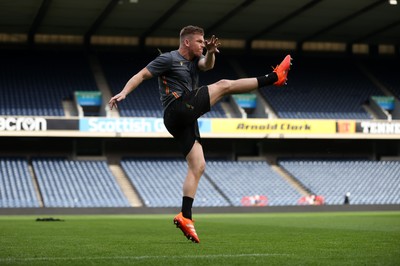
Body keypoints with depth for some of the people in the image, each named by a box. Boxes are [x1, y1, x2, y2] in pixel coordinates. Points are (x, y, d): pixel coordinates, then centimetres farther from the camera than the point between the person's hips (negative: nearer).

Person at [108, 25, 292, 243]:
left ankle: (185, 217, -3)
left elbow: (207, 65, 1)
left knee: (197, 167, 2)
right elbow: (142, 75, -3)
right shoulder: (169, 58, 1)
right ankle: (274, 77, -2)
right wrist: (124, 92, -16)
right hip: (178, 109, -9)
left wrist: (211, 53, -19)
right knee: (223, 85, -8)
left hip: (186, 120, 9)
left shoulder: (195, 60, 22)